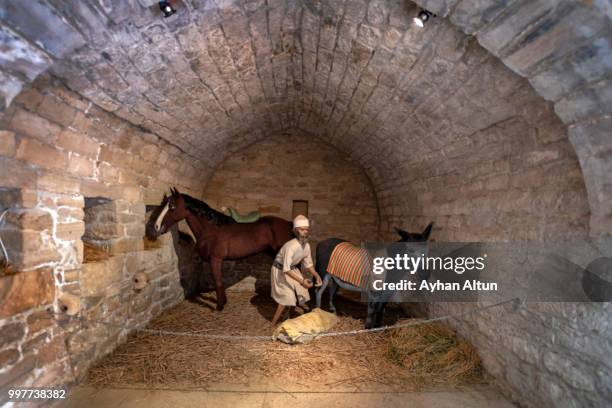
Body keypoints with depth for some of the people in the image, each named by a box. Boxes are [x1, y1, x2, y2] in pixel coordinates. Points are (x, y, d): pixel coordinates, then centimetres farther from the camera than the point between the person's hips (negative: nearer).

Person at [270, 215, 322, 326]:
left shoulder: (307, 246, -12)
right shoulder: (291, 246, -35)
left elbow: (308, 263, 2)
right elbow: (286, 269, -36)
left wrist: (316, 276, -11)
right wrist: (301, 281, -41)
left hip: (293, 268, 7)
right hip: (280, 270, -7)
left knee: (301, 293, 10)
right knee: (286, 297, -7)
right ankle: (273, 324, 9)